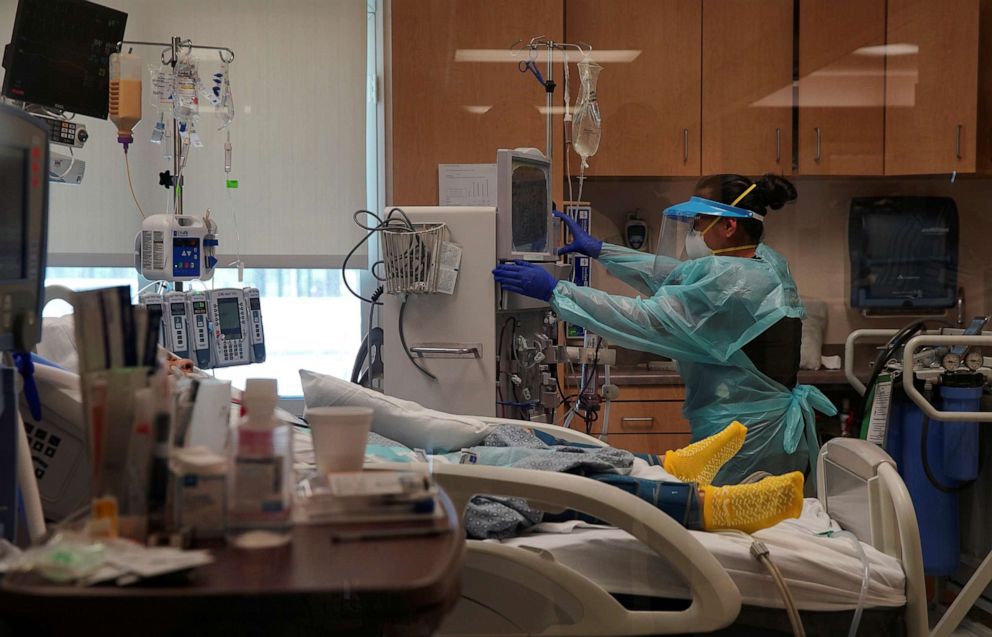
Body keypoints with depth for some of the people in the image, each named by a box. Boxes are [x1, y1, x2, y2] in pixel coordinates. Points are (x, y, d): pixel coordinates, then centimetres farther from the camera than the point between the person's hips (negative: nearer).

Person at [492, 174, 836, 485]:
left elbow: (646, 320, -22)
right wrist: (598, 249, 19)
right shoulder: (767, 261, 9)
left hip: (748, 449, -10)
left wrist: (554, 291, -19)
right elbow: (677, 274, 16)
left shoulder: (731, 281, -21)